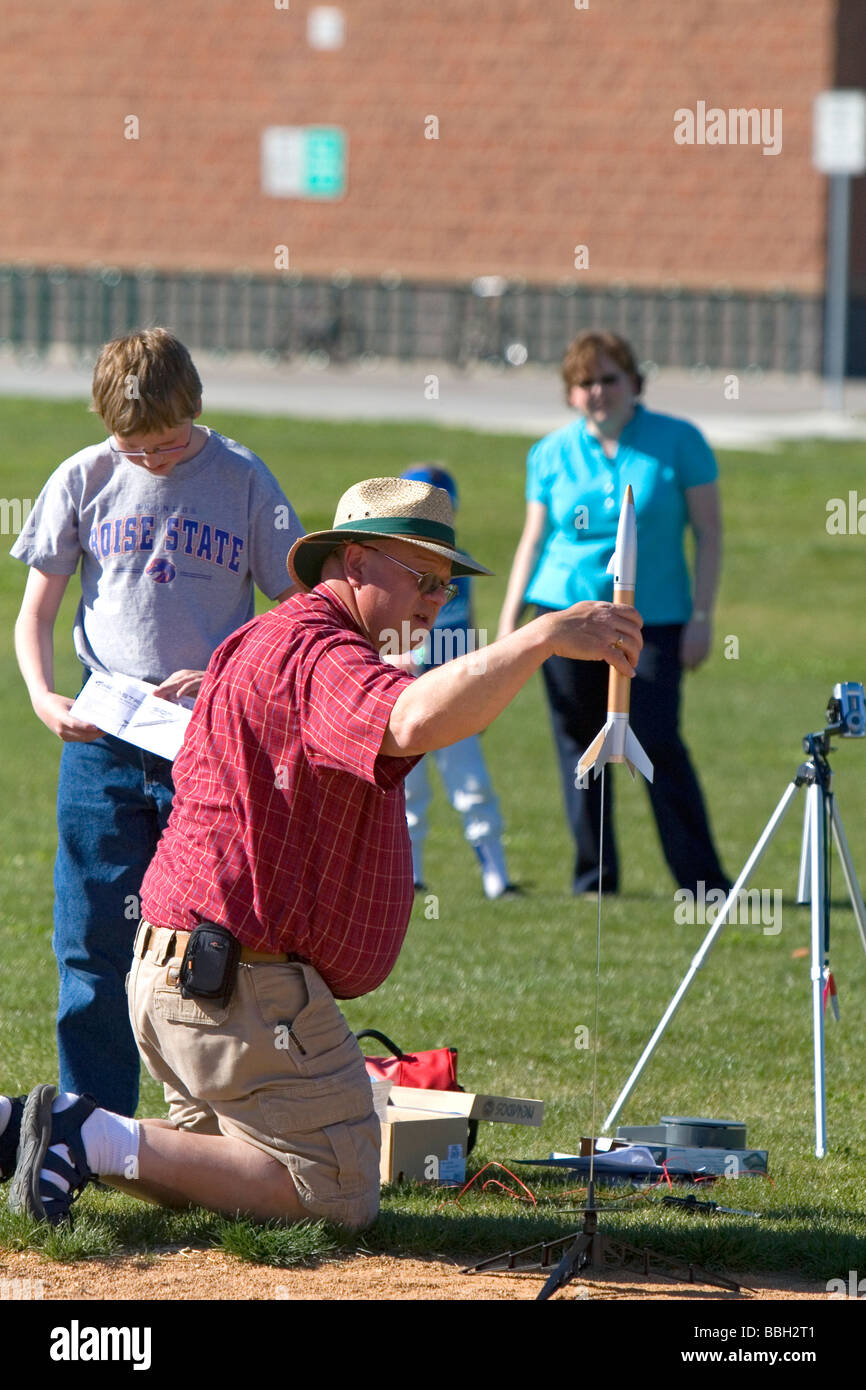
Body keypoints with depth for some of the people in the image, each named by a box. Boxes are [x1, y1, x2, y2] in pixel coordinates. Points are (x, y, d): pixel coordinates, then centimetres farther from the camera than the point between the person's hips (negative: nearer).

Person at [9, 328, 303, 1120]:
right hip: (103, 737, 1)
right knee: (95, 947, 1)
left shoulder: (243, 482, 1)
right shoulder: (84, 481, 5)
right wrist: (43, 697, -9)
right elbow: (35, 615, 10)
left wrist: (222, 679, -11)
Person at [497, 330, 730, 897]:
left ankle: (702, 880, -6)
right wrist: (509, 619, 7)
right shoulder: (552, 454, 8)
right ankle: (594, 875, 15)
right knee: (579, 745, 4)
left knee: (658, 742, -11)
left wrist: (701, 616, -6)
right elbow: (534, 539, 14)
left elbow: (709, 531, 1)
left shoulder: (679, 441, 0)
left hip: (653, 616, -3)